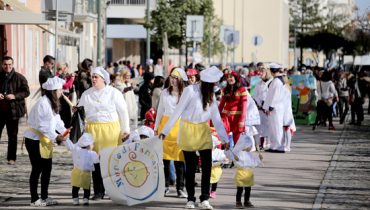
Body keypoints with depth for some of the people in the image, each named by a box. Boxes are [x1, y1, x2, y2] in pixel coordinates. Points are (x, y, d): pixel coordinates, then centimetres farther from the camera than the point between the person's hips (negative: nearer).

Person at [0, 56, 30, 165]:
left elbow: (26, 92, -4)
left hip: (13, 110, -2)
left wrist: (14, 96, -17)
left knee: (12, 135, 7)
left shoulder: (19, 78, -3)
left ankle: (11, 158, 15)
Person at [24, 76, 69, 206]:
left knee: (47, 167, 11)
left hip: (45, 139, 9)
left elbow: (56, 120, 8)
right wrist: (55, 137, -26)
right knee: (37, 169, -3)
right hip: (35, 139, -9)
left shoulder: (52, 103, 7)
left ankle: (44, 197, 20)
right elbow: (42, 125, -25)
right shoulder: (42, 103, -23)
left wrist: (63, 130, -8)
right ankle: (34, 199, 5)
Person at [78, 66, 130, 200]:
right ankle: (98, 191, 6)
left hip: (111, 129, -2)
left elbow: (123, 112, 6)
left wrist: (125, 130, 4)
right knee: (95, 160, -1)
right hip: (93, 130, 2)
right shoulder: (86, 94, 12)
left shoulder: (114, 93, 4)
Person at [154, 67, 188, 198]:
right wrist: (156, 127, 16)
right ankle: (165, 186, 12)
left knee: (179, 158, -4)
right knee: (164, 157, 3)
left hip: (179, 126, -3)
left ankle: (180, 188, 3)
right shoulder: (165, 93, 10)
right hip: (165, 124, 3)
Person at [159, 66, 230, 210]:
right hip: (188, 130, -4)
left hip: (203, 131, 4)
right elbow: (178, 111, -12)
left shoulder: (210, 95, 4)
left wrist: (225, 139, 3)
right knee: (190, 167, 3)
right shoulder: (190, 91, -14)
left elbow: (216, 118, 6)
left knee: (207, 165, -5)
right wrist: (165, 131, -12)